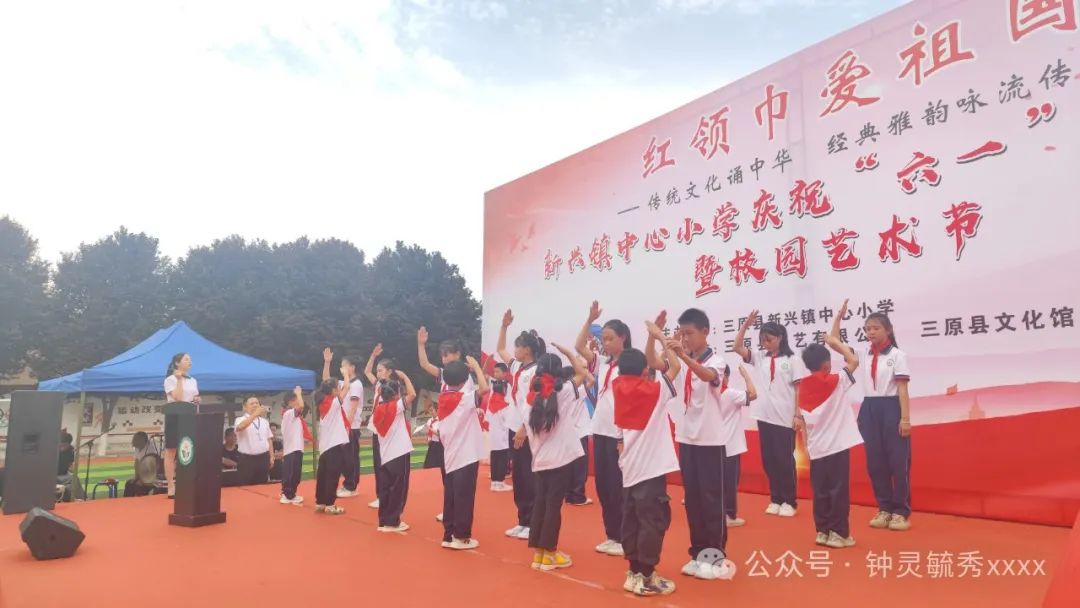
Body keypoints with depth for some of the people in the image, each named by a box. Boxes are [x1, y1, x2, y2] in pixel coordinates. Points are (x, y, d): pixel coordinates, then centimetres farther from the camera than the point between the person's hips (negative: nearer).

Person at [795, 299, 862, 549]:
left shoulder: (803, 387, 5)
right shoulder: (835, 382, -10)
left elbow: (802, 419, 8)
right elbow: (854, 361, -12)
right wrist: (837, 343, -3)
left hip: (816, 448, 5)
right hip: (837, 446, -5)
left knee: (820, 490, 11)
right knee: (838, 489, 0)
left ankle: (822, 531, 16)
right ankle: (838, 533, 4)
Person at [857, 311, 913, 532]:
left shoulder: (897, 355, -3)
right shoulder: (863, 353, 8)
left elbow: (902, 389, -8)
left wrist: (905, 418, -13)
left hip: (890, 408, -4)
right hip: (869, 409, 5)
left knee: (898, 461, 0)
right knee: (874, 462, 7)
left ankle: (901, 511, 9)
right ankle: (884, 508, 18)